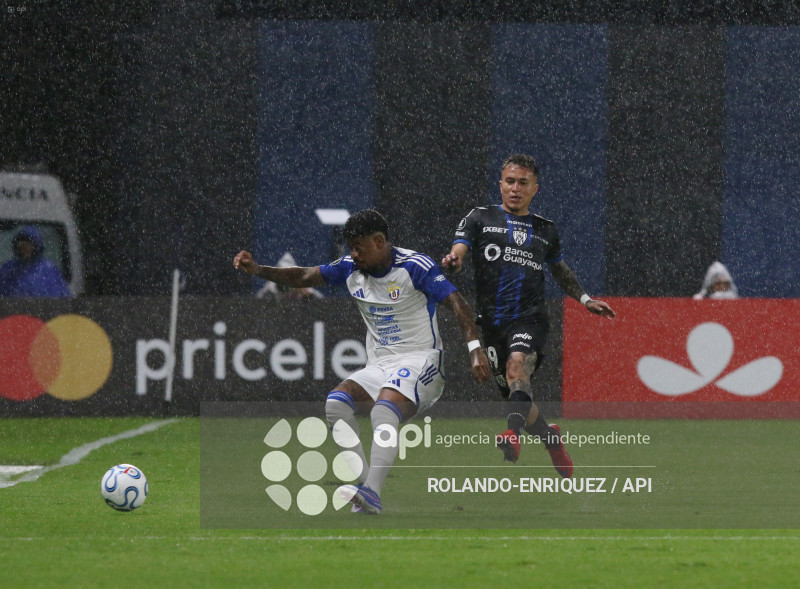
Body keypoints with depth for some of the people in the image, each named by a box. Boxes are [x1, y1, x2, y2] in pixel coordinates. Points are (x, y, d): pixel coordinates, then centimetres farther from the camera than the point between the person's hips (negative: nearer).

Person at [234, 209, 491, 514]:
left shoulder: (414, 266, -10)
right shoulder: (350, 269, 9)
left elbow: (456, 302, -15)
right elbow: (304, 277, 13)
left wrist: (475, 348, -27)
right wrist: (257, 270, 0)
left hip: (419, 361, -7)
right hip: (379, 367, 7)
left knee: (384, 409, -34)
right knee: (336, 402, -20)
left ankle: (372, 493, -46)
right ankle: (364, 483, -22)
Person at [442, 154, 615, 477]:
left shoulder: (545, 230, 15)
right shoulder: (480, 218, 8)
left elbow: (560, 269, 32)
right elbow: (458, 253, -5)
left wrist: (585, 298, 25)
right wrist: (453, 260, -28)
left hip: (530, 318, -1)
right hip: (491, 321, 1)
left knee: (517, 363, -33)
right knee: (513, 394, 7)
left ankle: (514, 432, -51)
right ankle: (550, 436, 36)